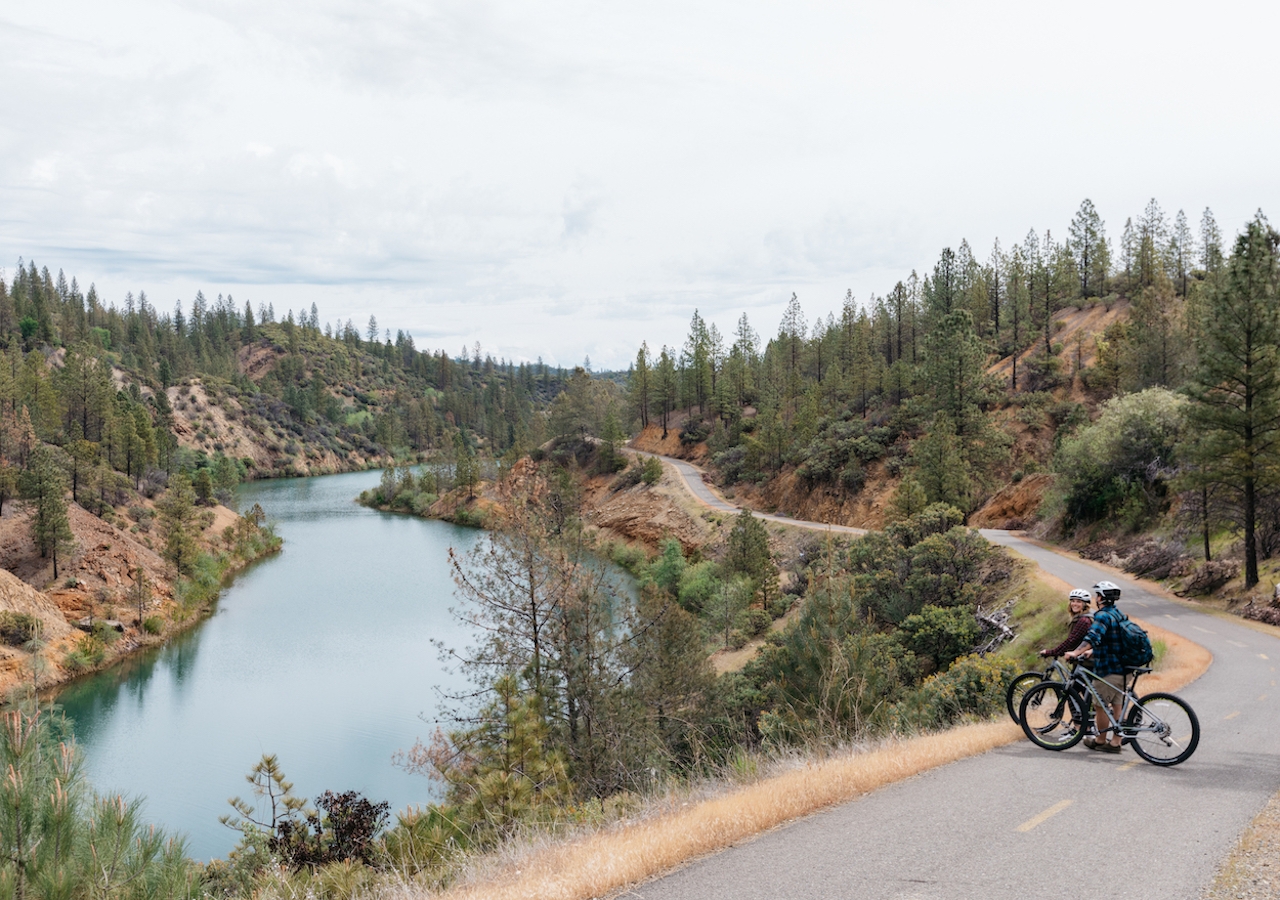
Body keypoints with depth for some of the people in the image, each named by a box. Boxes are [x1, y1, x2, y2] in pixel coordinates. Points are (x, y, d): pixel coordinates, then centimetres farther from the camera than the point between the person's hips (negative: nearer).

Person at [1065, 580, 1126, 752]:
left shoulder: (1103, 616, -16)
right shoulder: (1117, 614, 15)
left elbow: (1093, 637, -32)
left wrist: (1076, 652, -39)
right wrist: (1092, 651, 27)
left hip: (1107, 669, -9)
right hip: (1120, 668, 9)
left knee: (1101, 706, 3)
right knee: (1116, 706, 12)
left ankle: (1100, 741, 13)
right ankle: (1115, 742, 16)